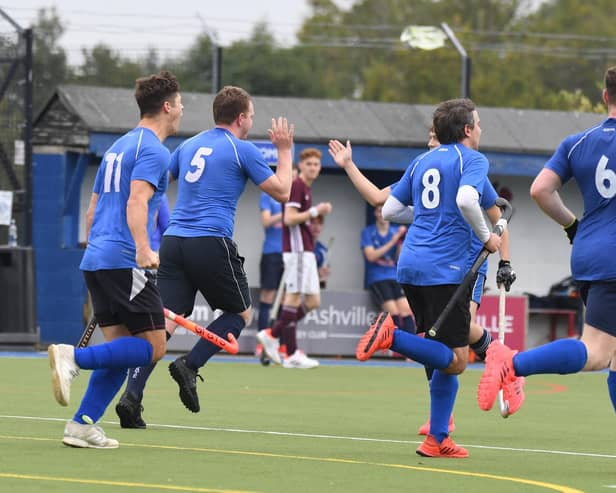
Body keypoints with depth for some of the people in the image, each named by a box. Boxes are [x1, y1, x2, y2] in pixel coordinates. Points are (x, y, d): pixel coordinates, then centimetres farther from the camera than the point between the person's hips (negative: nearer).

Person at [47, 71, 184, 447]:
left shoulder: (119, 147, 22)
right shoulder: (154, 150, -6)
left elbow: (92, 210, 26)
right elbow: (136, 202, -22)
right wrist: (143, 249, -33)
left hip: (96, 260, 9)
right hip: (125, 262, -9)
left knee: (121, 350, 9)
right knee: (153, 347, -7)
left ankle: (83, 425, -1)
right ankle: (74, 358, -20)